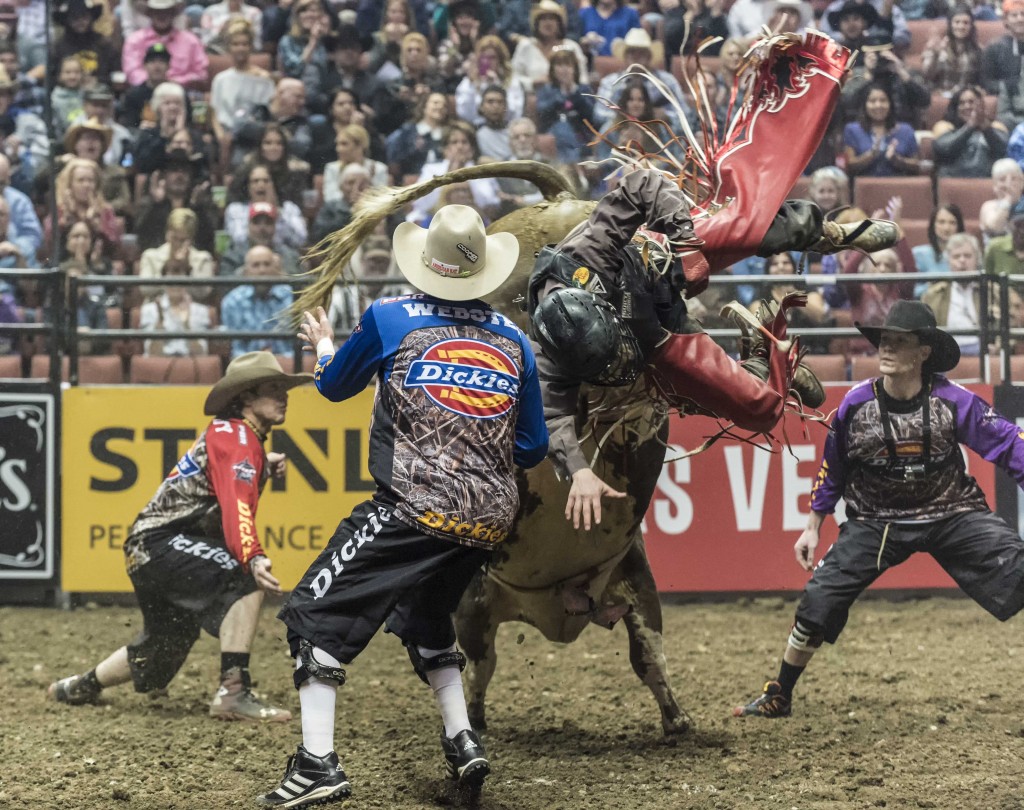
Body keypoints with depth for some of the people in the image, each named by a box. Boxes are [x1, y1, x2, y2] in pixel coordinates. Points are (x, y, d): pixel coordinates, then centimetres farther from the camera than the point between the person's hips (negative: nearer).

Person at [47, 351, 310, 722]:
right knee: (246, 580, -32)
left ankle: (79, 687, 46)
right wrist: (254, 558, -49)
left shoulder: (228, 433, 14)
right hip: (161, 542, -11)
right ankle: (233, 692, -35)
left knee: (162, 654, 26)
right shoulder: (237, 438, -16)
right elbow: (236, 505, -33)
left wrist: (263, 467, 12)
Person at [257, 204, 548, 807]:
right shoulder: (514, 341, 10)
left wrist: (323, 345, 41)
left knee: (316, 614, 2)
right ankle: (463, 742, 21)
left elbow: (335, 386, 20)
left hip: (416, 509, -5)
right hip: (491, 522, 5)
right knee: (423, 617, 30)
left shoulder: (390, 320, 1)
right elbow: (533, 450, 14)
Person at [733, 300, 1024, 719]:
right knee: (819, 601, -8)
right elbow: (832, 468, 6)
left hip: (951, 514, -1)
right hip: (875, 522, 1)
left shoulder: (953, 402, -15)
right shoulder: (856, 404, -9)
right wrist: (813, 526, 10)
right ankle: (778, 697, 11)